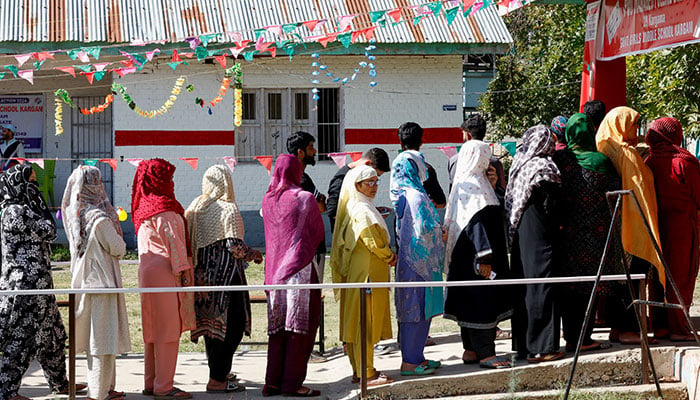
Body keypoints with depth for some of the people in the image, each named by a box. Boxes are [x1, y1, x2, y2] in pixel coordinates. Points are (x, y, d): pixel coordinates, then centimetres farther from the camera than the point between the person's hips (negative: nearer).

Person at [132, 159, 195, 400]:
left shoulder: (145, 207, 16)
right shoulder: (163, 209, -13)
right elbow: (173, 242, -17)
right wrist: (183, 271, -16)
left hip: (149, 272, 10)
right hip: (164, 273, -10)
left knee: (153, 330, 14)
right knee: (167, 330, -7)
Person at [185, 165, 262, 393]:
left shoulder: (195, 208, 8)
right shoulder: (228, 210, -12)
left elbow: (188, 240, 9)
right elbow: (235, 245, -16)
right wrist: (252, 255, 1)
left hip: (203, 273, 8)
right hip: (226, 273, -8)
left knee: (211, 323, 16)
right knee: (232, 324, -2)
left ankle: (217, 372, 26)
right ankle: (217, 380, -4)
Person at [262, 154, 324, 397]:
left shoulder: (267, 200, 7)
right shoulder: (305, 198, -7)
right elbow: (319, 234, 2)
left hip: (275, 268, 5)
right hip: (301, 268, -5)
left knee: (278, 327, 9)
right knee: (299, 325, -1)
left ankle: (273, 382, 10)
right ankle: (292, 383, -2)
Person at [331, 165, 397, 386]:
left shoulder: (360, 207, 14)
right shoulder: (362, 210, -17)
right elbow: (374, 242, -20)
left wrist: (387, 255, 6)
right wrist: (391, 257, -4)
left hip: (356, 271, 10)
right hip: (366, 273, -10)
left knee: (357, 322, 13)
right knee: (365, 321, -5)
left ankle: (359, 370, 21)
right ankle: (367, 374, -1)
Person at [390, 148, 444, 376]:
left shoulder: (403, 195, 11)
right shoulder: (416, 197, -18)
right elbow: (424, 230, -21)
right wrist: (440, 232, -4)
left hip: (408, 259, 10)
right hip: (418, 261, -10)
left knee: (416, 310, 15)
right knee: (416, 309, -4)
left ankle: (414, 356, 21)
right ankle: (410, 361, 0)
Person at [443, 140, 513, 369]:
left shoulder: (464, 184, 14)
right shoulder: (473, 186, -17)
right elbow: (476, 223, -22)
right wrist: (484, 258, -23)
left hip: (466, 258, 11)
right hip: (474, 256, -11)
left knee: (471, 303, 13)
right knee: (482, 302, -7)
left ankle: (471, 350, 19)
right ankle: (485, 354, -4)